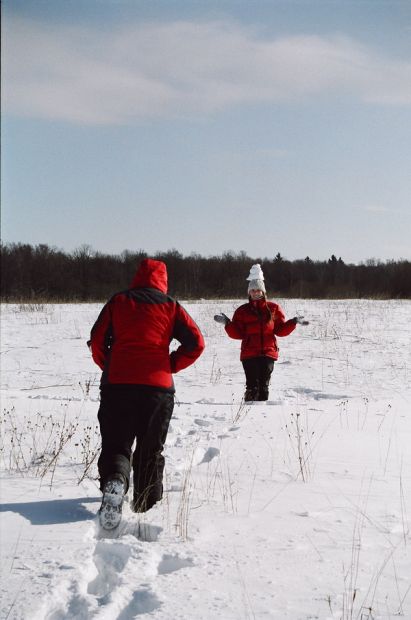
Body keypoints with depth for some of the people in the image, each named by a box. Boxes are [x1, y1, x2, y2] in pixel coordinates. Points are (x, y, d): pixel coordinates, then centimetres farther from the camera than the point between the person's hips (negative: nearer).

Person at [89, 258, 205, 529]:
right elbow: (196, 343, 1)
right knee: (151, 449, 14)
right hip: (158, 386, 0)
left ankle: (114, 482, -25)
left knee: (116, 444, 4)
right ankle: (147, 504, 16)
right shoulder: (170, 306, 7)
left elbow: (97, 341, 5)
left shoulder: (118, 301, 9)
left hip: (117, 384, 0)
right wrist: (170, 365, 11)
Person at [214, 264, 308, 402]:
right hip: (249, 354, -1)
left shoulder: (273, 308, 10)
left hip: (268, 353, 1)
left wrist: (293, 322, -3)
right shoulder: (242, 311, 8)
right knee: (252, 385, -7)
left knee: (264, 385, 3)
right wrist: (227, 323, -10)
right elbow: (237, 333, 3)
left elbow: (281, 330, 10)